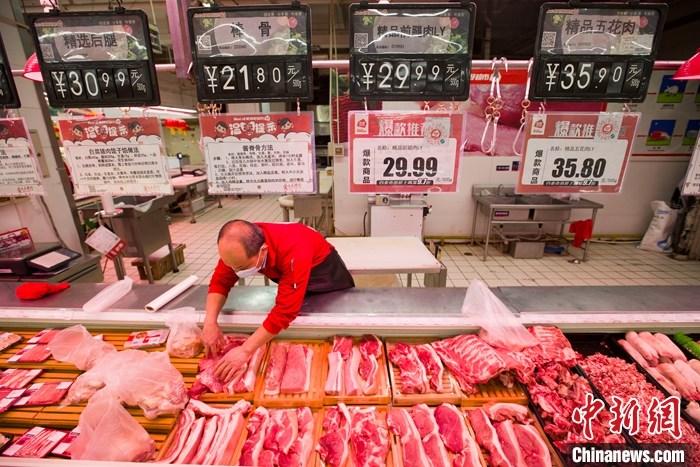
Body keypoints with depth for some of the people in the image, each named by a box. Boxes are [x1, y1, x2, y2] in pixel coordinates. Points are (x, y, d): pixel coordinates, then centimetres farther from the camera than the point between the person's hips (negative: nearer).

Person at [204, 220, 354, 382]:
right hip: (285, 273, 5)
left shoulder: (293, 251, -47)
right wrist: (210, 322, -33)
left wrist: (245, 350, -44)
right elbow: (220, 282, -18)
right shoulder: (237, 248, -28)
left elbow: (285, 309, -47)